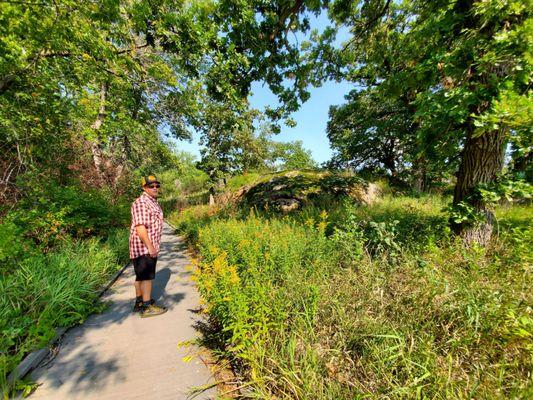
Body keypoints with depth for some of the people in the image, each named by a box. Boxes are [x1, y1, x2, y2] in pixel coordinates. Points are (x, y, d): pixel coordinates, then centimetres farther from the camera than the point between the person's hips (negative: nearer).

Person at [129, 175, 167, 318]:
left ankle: (139, 302, 30)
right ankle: (147, 307, 6)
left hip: (150, 246, 10)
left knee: (141, 275, 17)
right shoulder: (141, 203, -18)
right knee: (146, 276, -4)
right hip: (143, 246, -10)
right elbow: (140, 226, -25)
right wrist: (150, 246, -25)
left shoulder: (153, 202, 14)